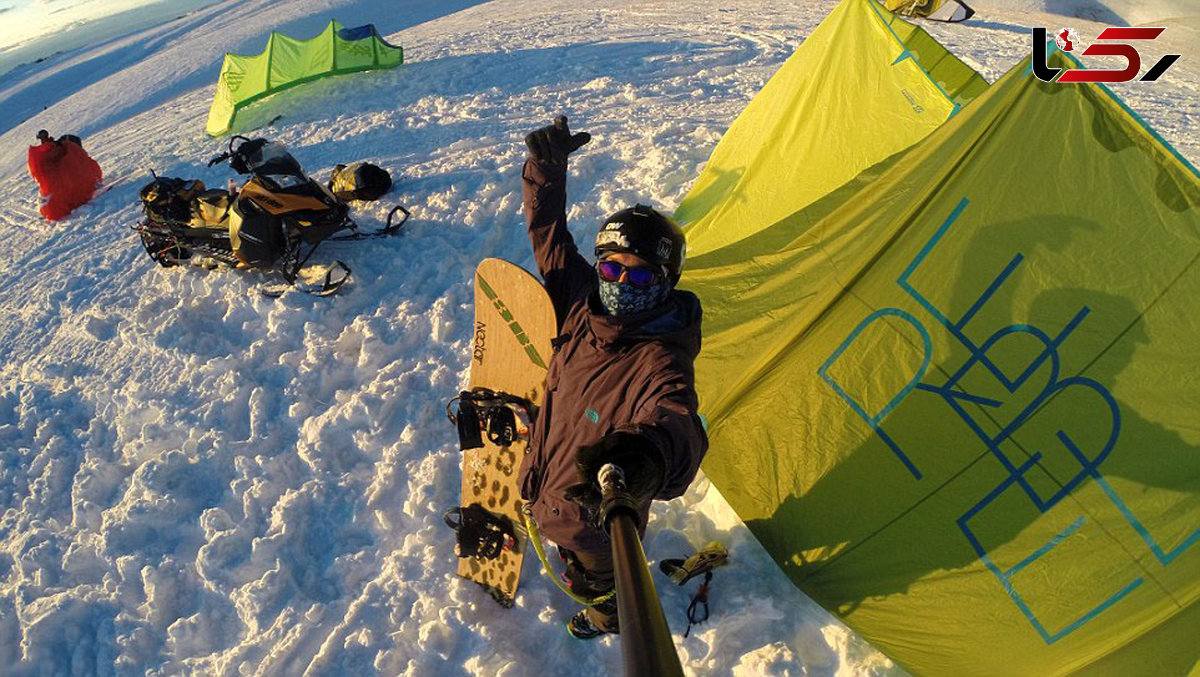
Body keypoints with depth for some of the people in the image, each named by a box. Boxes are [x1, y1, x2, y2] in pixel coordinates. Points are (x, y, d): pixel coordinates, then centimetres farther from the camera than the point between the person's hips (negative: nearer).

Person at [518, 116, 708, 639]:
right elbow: (550, 237, -6)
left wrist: (646, 457, -78)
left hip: (600, 515, -5)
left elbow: (676, 424, -56)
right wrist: (547, 168, -15)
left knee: (601, 575, 25)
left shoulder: (661, 360, -36)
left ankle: (614, 615, 60)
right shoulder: (584, 305, -16)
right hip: (553, 484, 6)